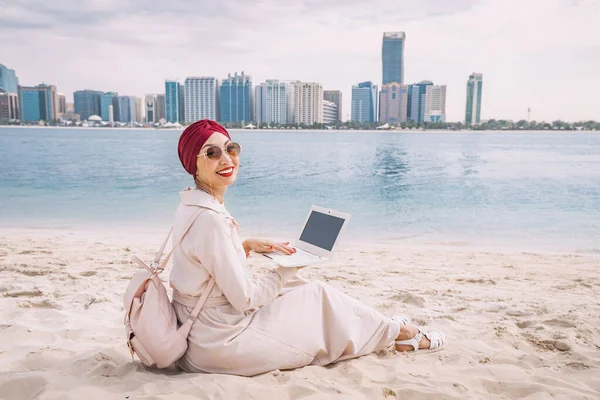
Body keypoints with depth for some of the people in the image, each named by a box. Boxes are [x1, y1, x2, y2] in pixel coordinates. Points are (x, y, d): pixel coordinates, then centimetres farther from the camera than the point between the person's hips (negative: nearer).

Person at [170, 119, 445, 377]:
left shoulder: (191, 205, 0)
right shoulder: (209, 219, -28)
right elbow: (245, 298, -22)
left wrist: (247, 245, 0)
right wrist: (288, 270, -6)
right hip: (222, 343, -8)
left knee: (298, 288, 18)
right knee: (319, 296, 5)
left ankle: (384, 327, 36)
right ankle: (400, 333, 29)